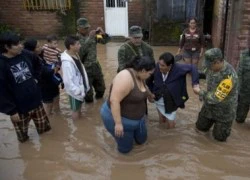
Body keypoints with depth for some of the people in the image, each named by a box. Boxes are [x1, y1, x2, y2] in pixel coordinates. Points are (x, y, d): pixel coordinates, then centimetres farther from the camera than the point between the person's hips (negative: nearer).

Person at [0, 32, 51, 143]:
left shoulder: (25, 54, -6)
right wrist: (11, 110, -17)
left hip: (36, 100, 5)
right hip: (19, 107, -4)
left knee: (44, 127, 22)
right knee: (22, 135, 17)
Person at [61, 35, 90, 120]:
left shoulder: (75, 55, 1)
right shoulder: (67, 61, -29)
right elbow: (68, 81, -29)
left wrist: (86, 86, 13)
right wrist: (78, 91, -23)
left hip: (81, 88, 9)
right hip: (75, 92, -9)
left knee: (79, 109, 26)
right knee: (75, 111, 12)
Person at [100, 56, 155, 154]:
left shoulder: (140, 77, -1)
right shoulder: (125, 78, -31)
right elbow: (114, 100, -35)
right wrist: (118, 123, -33)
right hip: (120, 118, -8)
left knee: (141, 140, 20)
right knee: (125, 149, 7)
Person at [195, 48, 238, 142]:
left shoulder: (229, 76, -39)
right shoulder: (213, 66, -15)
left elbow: (215, 97, -34)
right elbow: (206, 73, 11)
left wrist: (200, 92, -21)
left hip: (224, 109, -6)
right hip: (210, 104, 6)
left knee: (219, 137, 13)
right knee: (200, 127, 17)